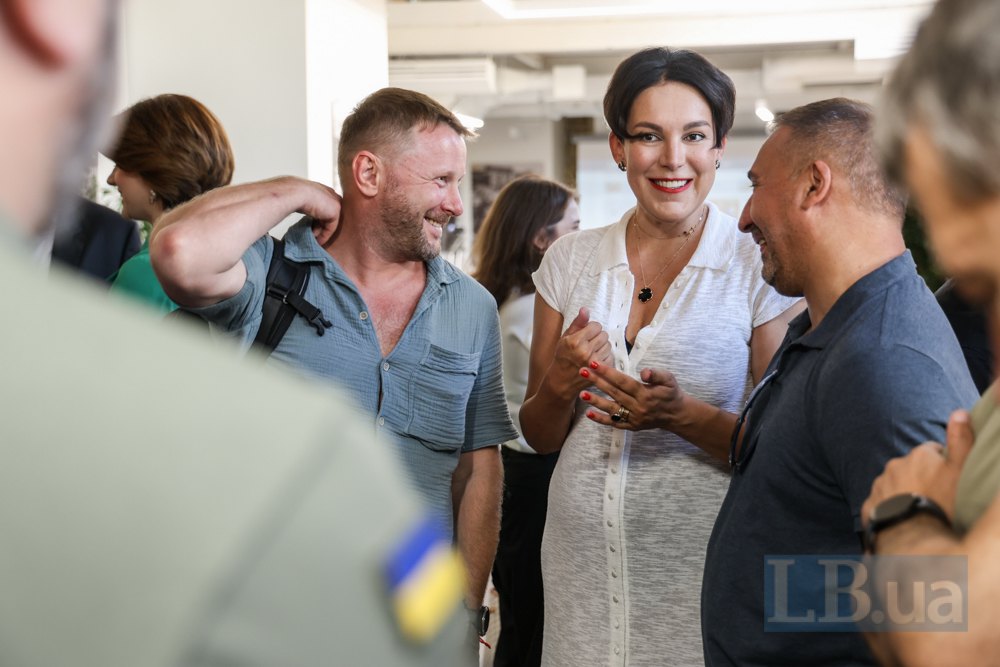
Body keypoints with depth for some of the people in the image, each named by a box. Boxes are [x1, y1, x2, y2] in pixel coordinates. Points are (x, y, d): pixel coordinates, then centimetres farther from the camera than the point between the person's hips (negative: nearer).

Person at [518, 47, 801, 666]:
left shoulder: (761, 267, -6)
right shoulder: (570, 259, 5)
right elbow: (539, 436, 9)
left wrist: (684, 416, -22)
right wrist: (561, 384, -11)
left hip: (702, 567, -3)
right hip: (583, 563, 3)